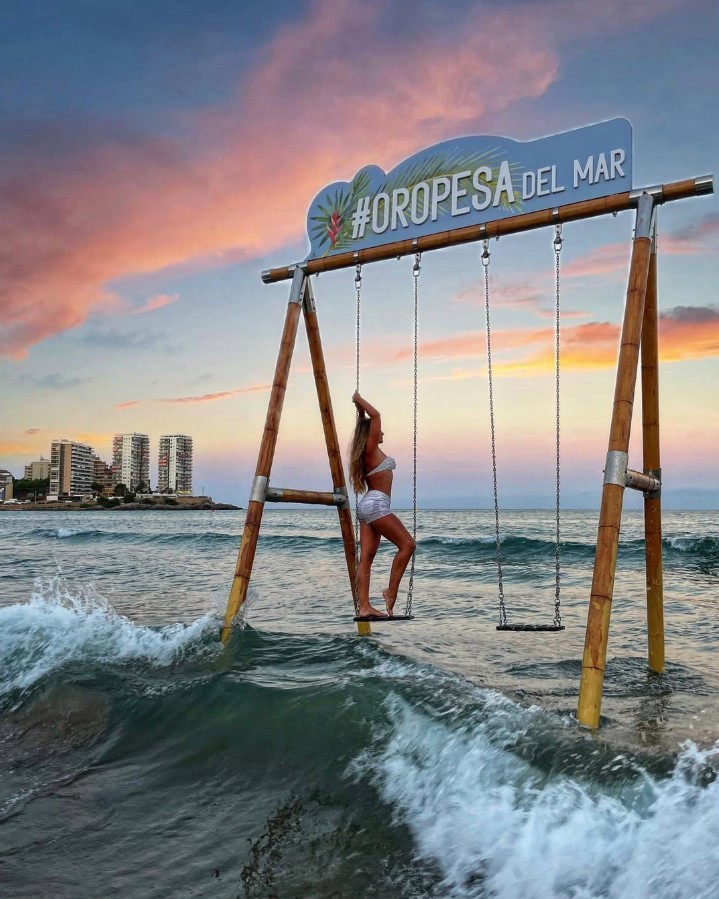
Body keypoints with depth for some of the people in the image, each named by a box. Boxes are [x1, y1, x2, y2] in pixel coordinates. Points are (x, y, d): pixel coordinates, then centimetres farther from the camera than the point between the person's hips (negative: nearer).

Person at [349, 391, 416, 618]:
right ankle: (391, 591, -9)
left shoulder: (367, 452, 17)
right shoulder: (371, 448, -6)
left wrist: (360, 411, 31)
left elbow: (368, 420, 36)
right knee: (407, 544, -9)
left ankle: (364, 607, -3)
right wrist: (359, 400, -1)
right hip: (376, 504, -10)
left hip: (368, 505, 10)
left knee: (366, 557, 1)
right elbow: (375, 415, -12)